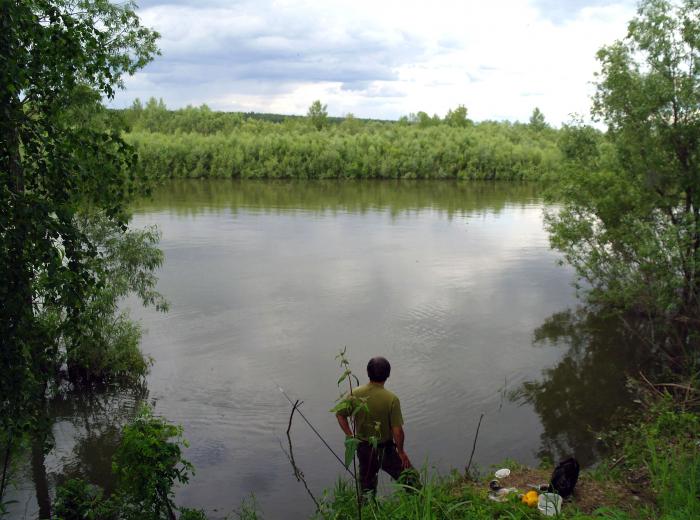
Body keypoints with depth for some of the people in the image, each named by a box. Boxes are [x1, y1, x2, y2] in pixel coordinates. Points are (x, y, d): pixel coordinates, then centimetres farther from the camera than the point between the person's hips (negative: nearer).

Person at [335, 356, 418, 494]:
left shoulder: (355, 394, -11)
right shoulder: (391, 399, -22)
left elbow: (340, 415, -1)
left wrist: (350, 436, 8)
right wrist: (401, 452, -5)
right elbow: (397, 431, -21)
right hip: (385, 450, -4)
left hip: (363, 449, 4)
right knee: (410, 479, 16)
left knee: (366, 487, 21)